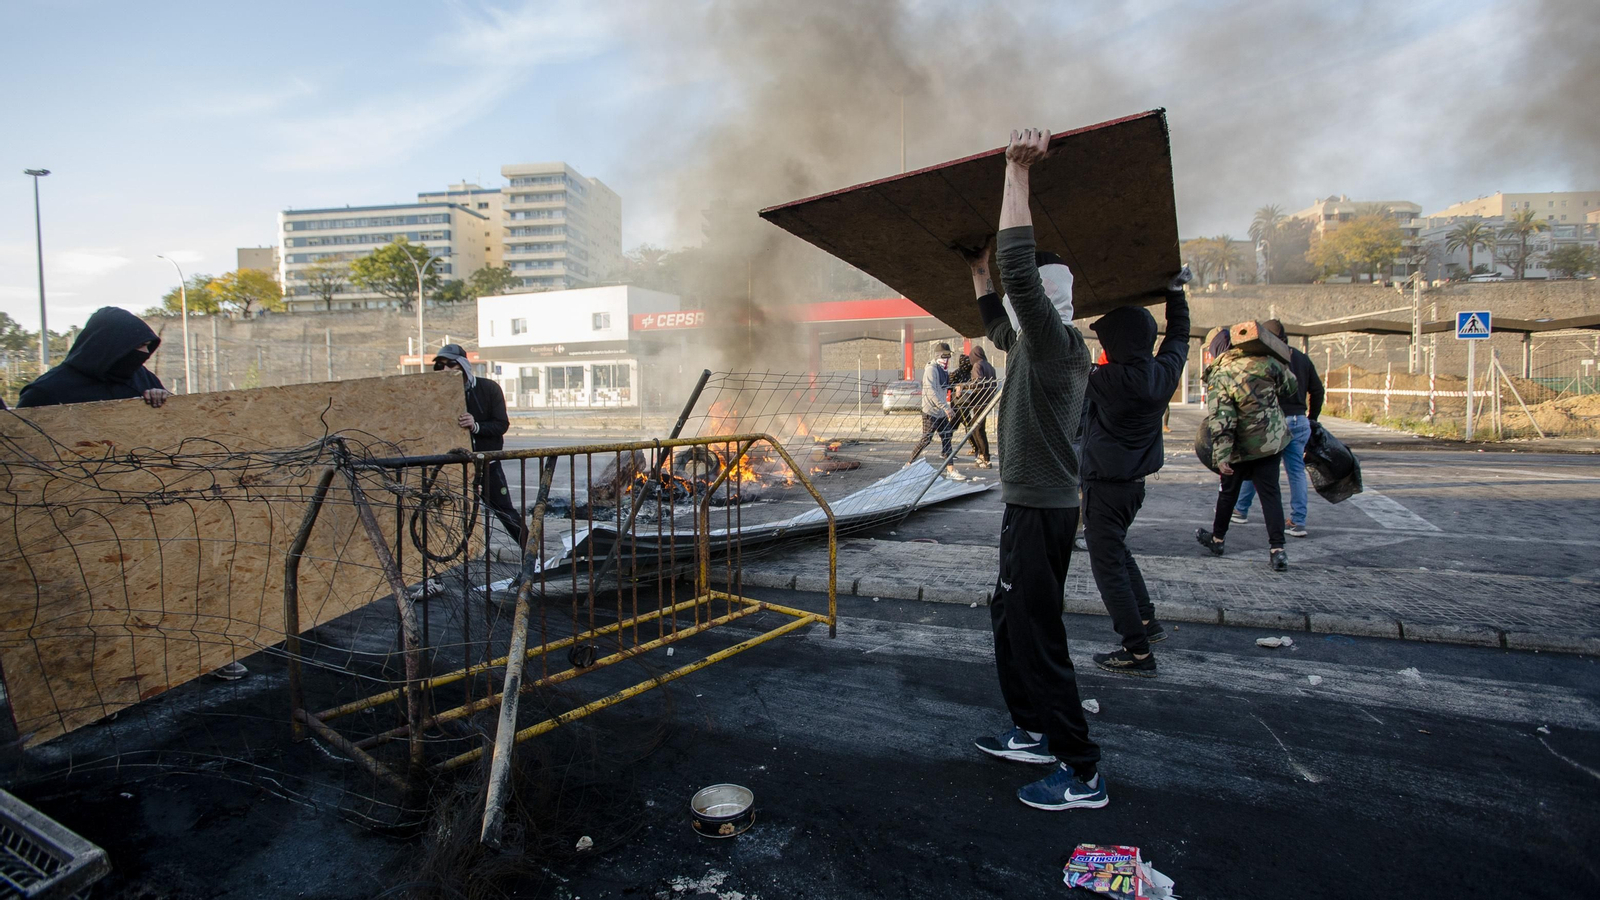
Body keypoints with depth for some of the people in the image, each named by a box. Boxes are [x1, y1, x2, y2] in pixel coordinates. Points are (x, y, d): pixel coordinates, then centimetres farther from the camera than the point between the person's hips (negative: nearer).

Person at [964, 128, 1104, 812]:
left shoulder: (1057, 341, -17)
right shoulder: (1036, 343, 12)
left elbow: (1019, 270, -31)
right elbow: (997, 324, 33)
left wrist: (1017, 172, -27)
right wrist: (978, 273, 35)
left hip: (1041, 511, -10)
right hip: (1029, 506, 10)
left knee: (1038, 637, -4)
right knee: (1010, 622, 19)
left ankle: (1082, 773, 6)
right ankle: (1032, 732, 34)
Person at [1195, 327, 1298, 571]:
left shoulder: (1218, 377, -16)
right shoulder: (1264, 362, -4)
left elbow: (1220, 420, -22)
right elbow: (1292, 386, 10)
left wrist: (1220, 455, -22)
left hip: (1241, 448, -3)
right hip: (1273, 440, 3)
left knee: (1228, 491, 15)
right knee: (1270, 493, 5)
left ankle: (1217, 539, 31)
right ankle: (1277, 549, -2)